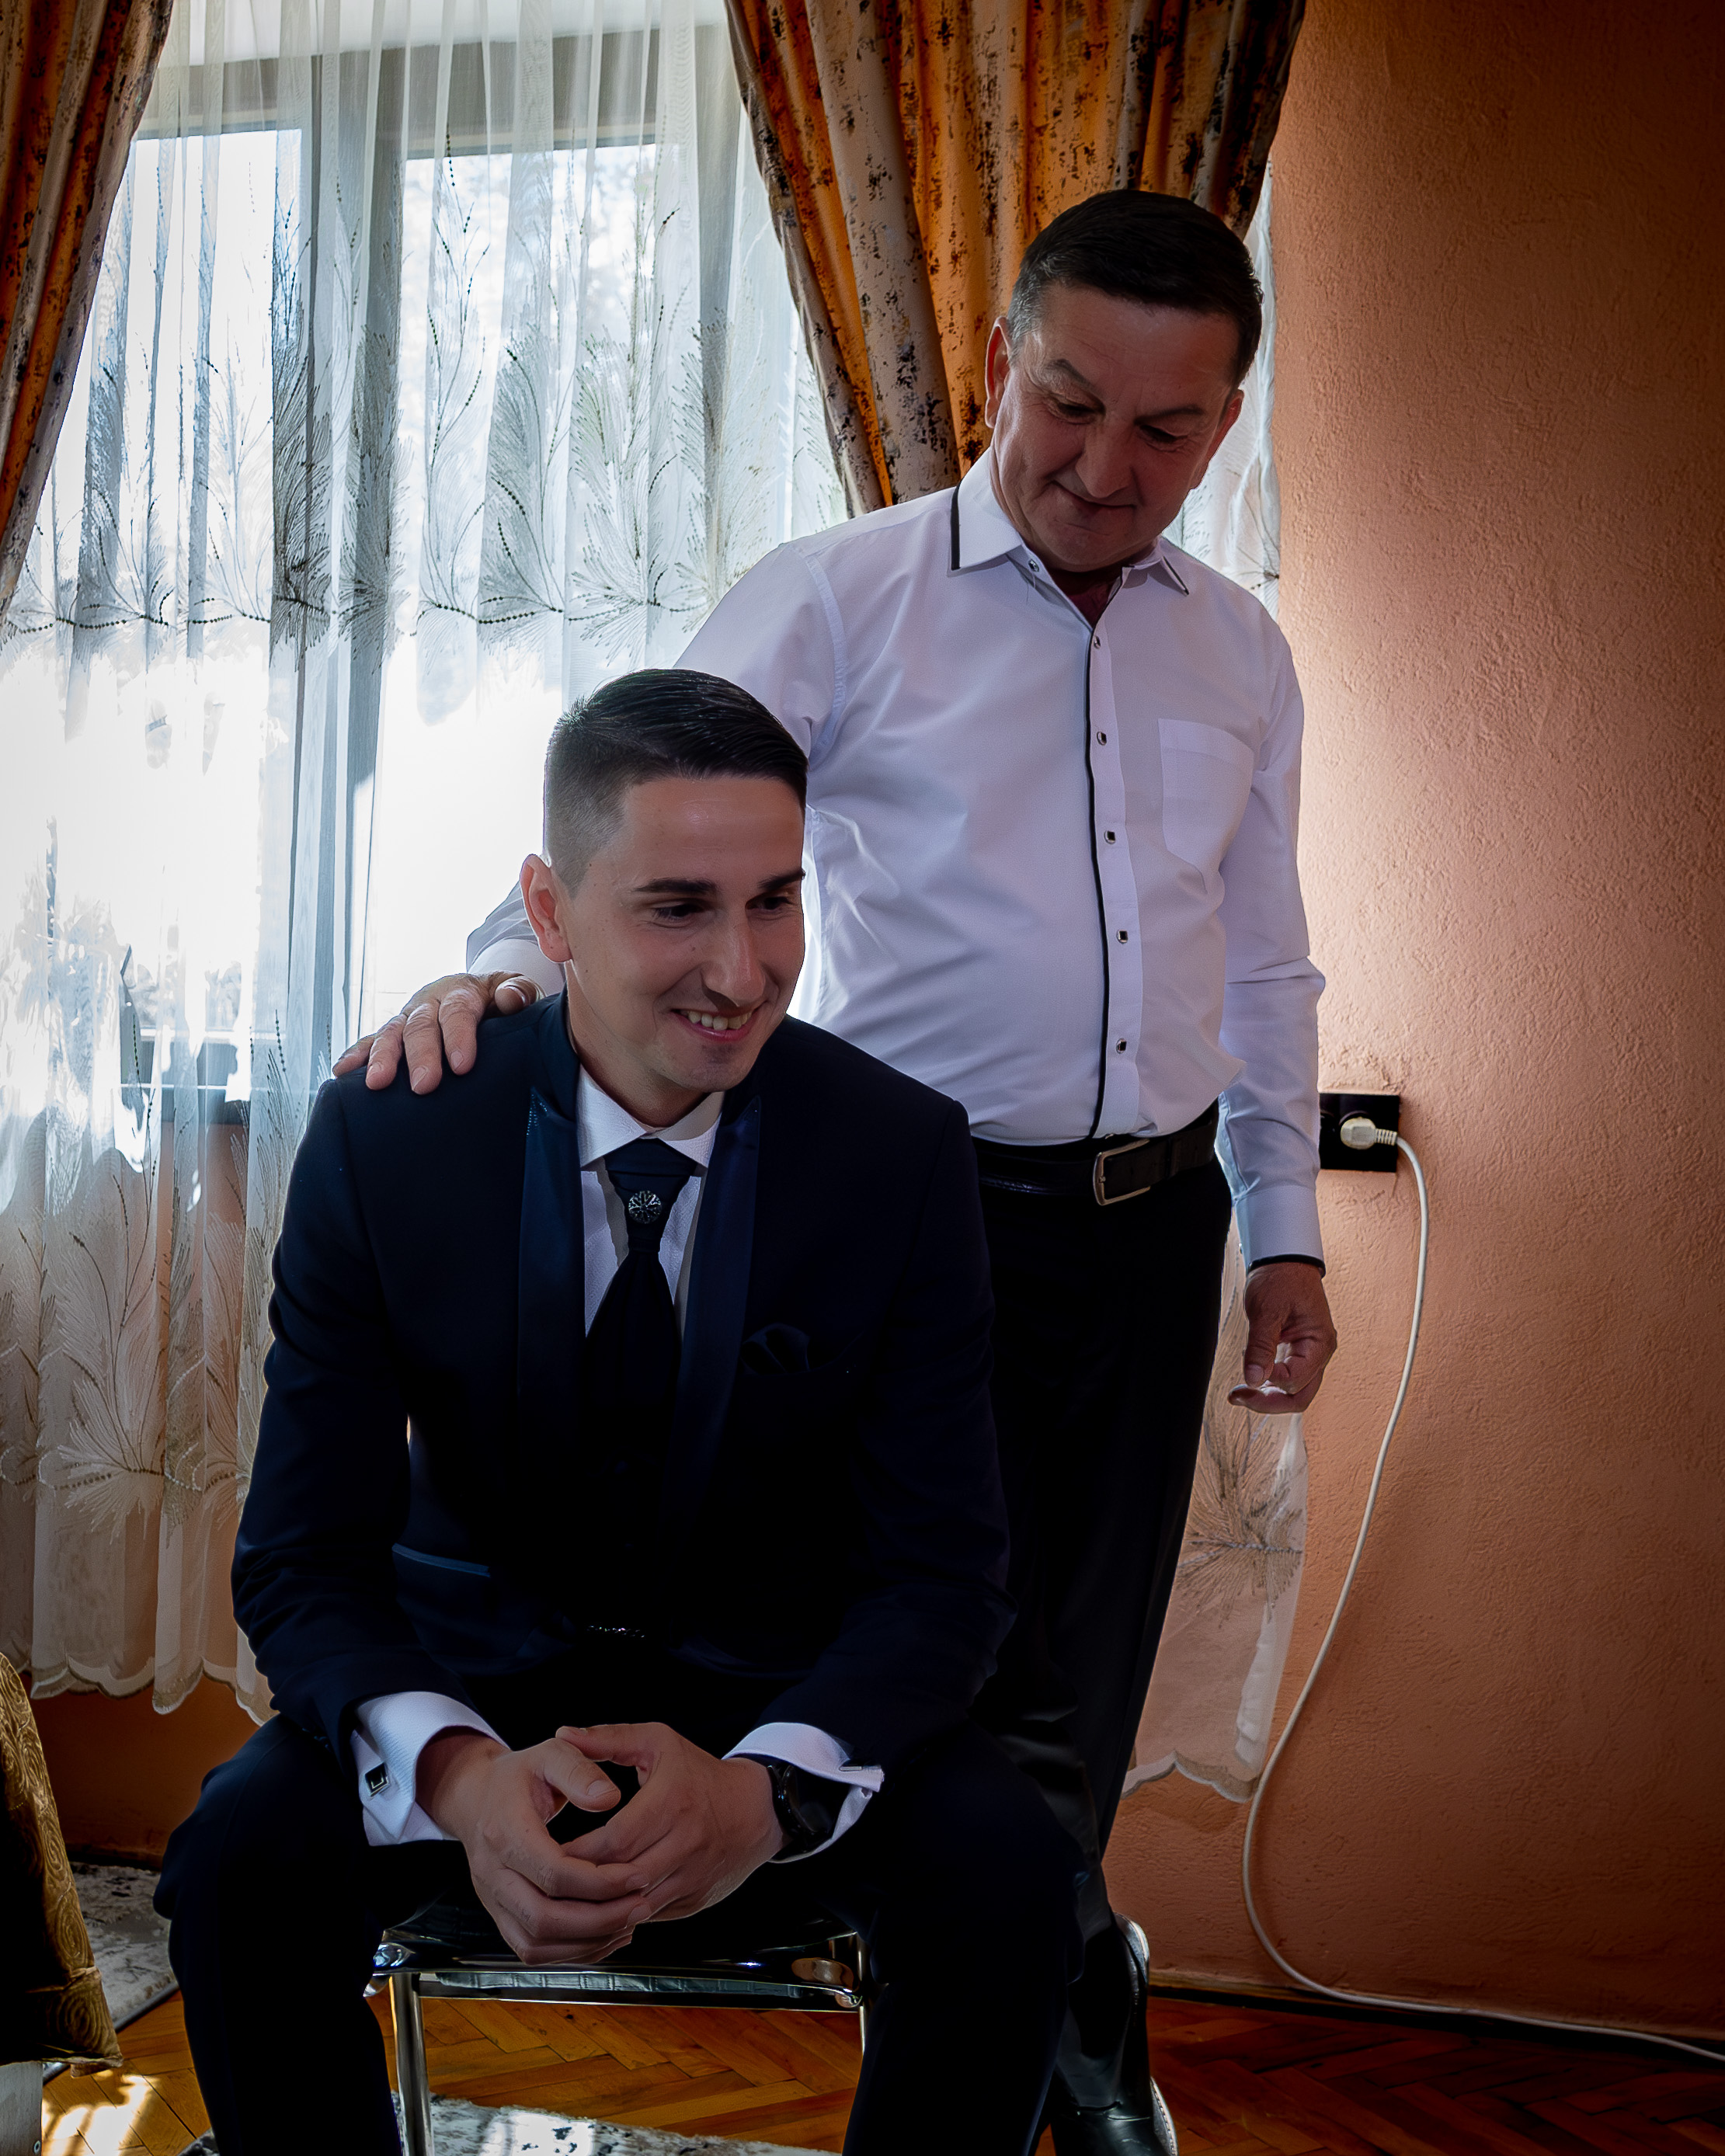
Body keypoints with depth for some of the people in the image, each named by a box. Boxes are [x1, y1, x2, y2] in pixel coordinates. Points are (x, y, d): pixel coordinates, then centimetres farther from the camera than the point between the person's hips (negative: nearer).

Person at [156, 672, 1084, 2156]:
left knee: (1011, 1886, -27)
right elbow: (303, 1557, -12)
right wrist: (459, 1778, -35)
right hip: (480, 1666, 0)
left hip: (782, 1684, 0)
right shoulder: (383, 1140, -14)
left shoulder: (904, 1153, -13)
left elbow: (942, 1568, -13)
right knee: (240, 1861, -27)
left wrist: (766, 1790, -34)